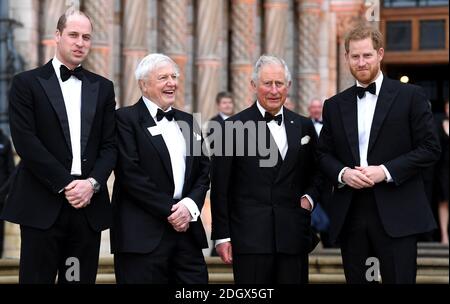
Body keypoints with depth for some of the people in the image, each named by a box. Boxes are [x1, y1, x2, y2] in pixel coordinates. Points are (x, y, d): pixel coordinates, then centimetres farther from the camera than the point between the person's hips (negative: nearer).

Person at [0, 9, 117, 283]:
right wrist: (65, 185, -12)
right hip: (44, 205, -3)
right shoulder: (27, 83, 3)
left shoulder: (103, 87, 15)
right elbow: (25, 141, -7)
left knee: (81, 278, 4)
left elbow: (110, 144, 9)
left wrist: (92, 183, -8)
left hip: (89, 204, 3)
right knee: (37, 277, -2)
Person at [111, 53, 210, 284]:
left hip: (186, 229, 6)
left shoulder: (188, 122, 18)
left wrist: (190, 206, -4)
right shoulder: (125, 118, -2)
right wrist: (169, 211, -12)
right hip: (143, 235, -5)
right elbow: (130, 174, -11)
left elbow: (204, 171, 14)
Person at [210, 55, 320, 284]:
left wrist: (310, 196, 2)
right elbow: (220, 188, 0)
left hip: (294, 237, 3)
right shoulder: (234, 127, 0)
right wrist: (222, 236, -4)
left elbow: (316, 173, 23)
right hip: (250, 238, -3)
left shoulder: (303, 126, 12)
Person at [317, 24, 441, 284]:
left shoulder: (410, 96, 1)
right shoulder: (334, 106, 13)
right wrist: (342, 173, -6)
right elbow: (324, 154, 16)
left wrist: (385, 171, -13)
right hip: (350, 215, 4)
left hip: (396, 214, -4)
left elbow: (430, 148, -2)